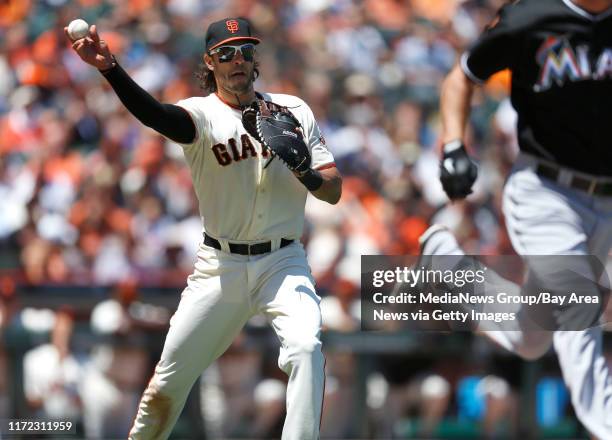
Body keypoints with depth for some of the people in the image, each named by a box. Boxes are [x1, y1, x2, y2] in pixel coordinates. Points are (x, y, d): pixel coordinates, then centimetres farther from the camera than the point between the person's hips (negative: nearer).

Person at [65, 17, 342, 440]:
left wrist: (307, 174, -22)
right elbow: (158, 116, -32)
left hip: (282, 262, 0)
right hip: (219, 265, 0)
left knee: (306, 347, -26)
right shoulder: (202, 114, -7)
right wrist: (110, 69, -50)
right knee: (170, 377, 5)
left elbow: (334, 191, 2)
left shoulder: (294, 110, 2)